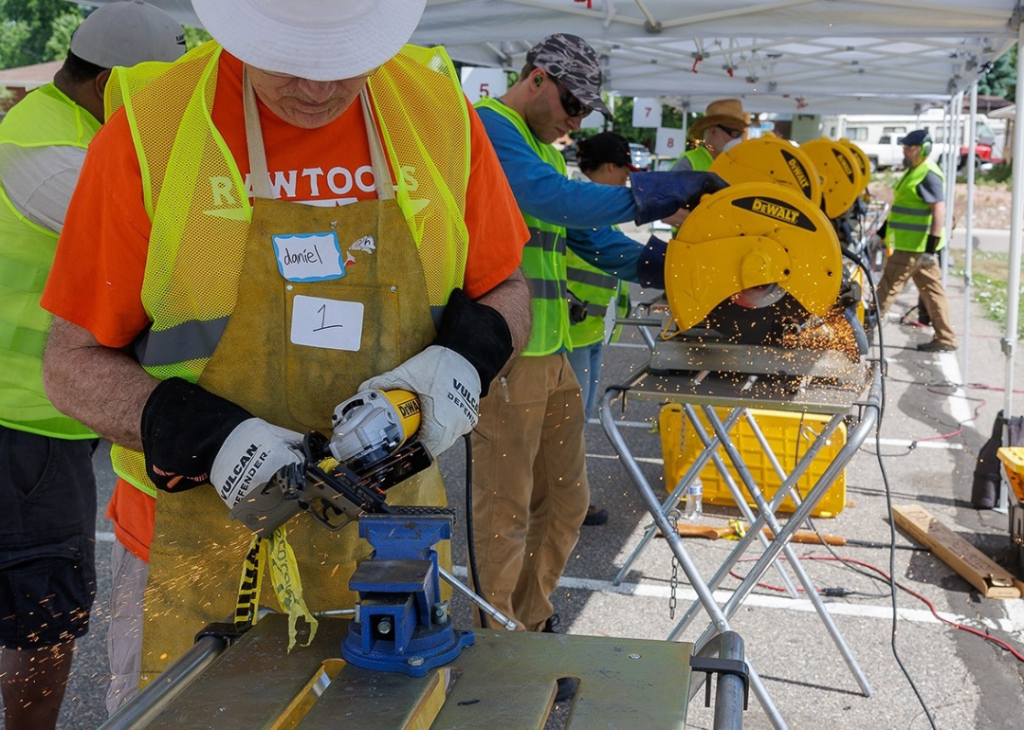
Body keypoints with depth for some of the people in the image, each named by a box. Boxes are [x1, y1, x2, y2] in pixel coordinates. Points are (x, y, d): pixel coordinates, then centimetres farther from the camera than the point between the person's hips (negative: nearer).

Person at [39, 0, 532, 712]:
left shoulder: (439, 109, -2)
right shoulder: (151, 128, -10)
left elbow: (505, 291, 8)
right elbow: (73, 362, -5)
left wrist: (465, 356, -13)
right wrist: (205, 437, -22)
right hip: (201, 547, -1)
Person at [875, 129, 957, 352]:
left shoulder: (928, 175, -16)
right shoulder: (914, 171, 15)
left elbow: (939, 210, -23)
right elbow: (901, 204, 25)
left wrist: (932, 246, -28)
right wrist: (884, 229, 26)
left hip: (915, 245, -10)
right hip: (912, 243, 10)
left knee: (889, 285, -4)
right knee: (931, 289, 10)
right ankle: (945, 338, 15)